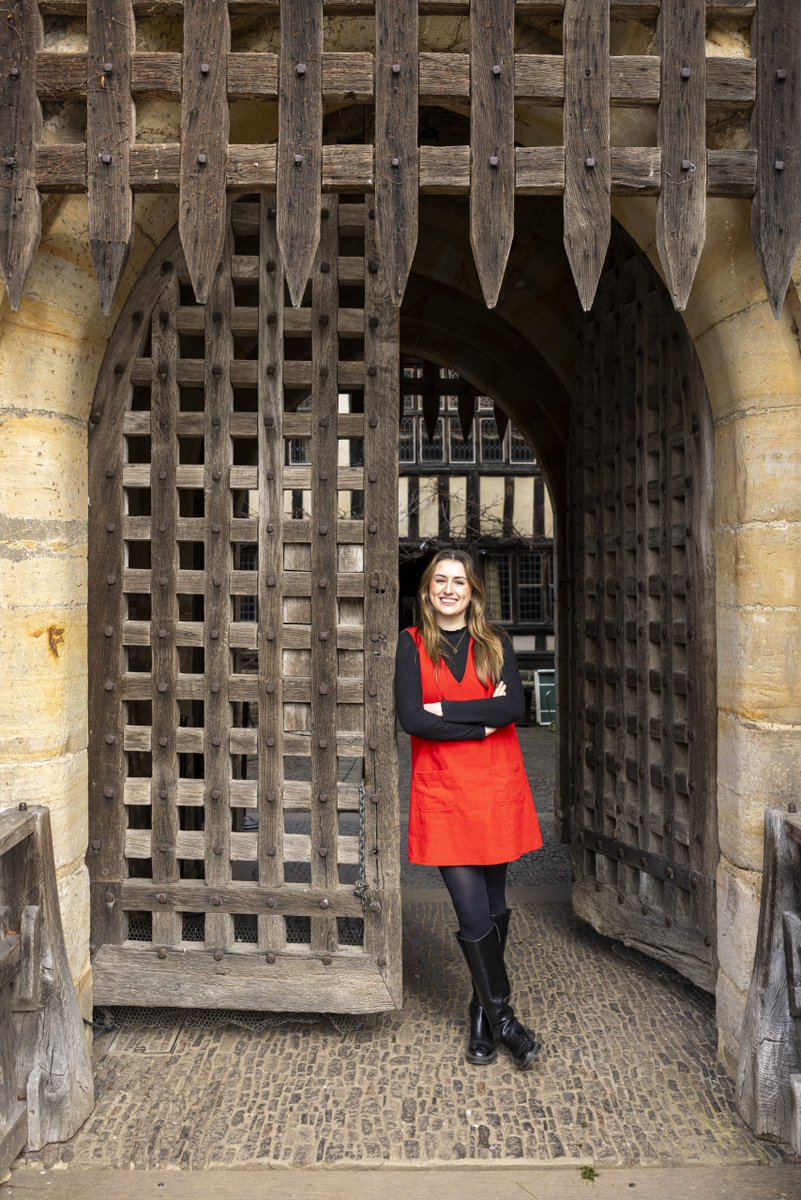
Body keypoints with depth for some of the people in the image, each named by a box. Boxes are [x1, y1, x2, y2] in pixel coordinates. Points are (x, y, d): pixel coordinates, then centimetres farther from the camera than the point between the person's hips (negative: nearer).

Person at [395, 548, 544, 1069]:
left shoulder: (494, 642, 7)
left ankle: (483, 1011, 32)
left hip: (497, 787, 2)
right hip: (443, 791, -2)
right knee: (474, 914, -3)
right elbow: (412, 719, -11)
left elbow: (515, 706, -8)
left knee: (494, 906, 11)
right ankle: (502, 1016, 18)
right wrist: (483, 721, -11)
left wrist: (447, 709, -13)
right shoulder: (412, 644, 1)